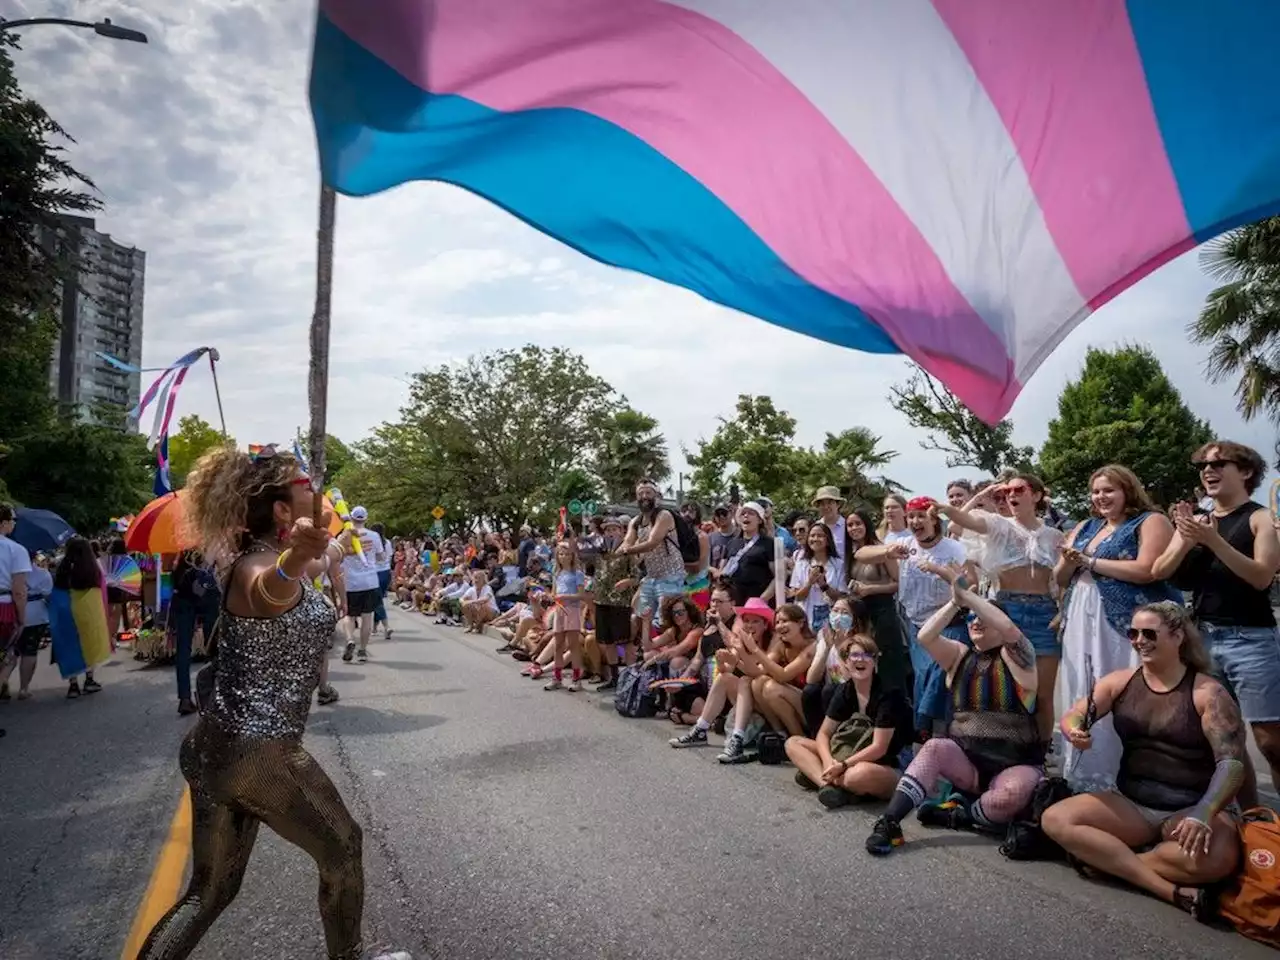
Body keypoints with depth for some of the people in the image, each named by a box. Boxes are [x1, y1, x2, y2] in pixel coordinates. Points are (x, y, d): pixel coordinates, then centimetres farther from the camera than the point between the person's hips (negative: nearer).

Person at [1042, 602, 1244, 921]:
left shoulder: (1209, 693, -7)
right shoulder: (1120, 682, 5)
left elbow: (1231, 761, -15)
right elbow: (1071, 717, 4)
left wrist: (1203, 814, -32)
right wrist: (1075, 733, -24)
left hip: (1190, 808, -3)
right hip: (1131, 803, 4)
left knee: (1215, 858, -37)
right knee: (1055, 820, -20)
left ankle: (1106, 857, -14)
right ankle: (1171, 890, -21)